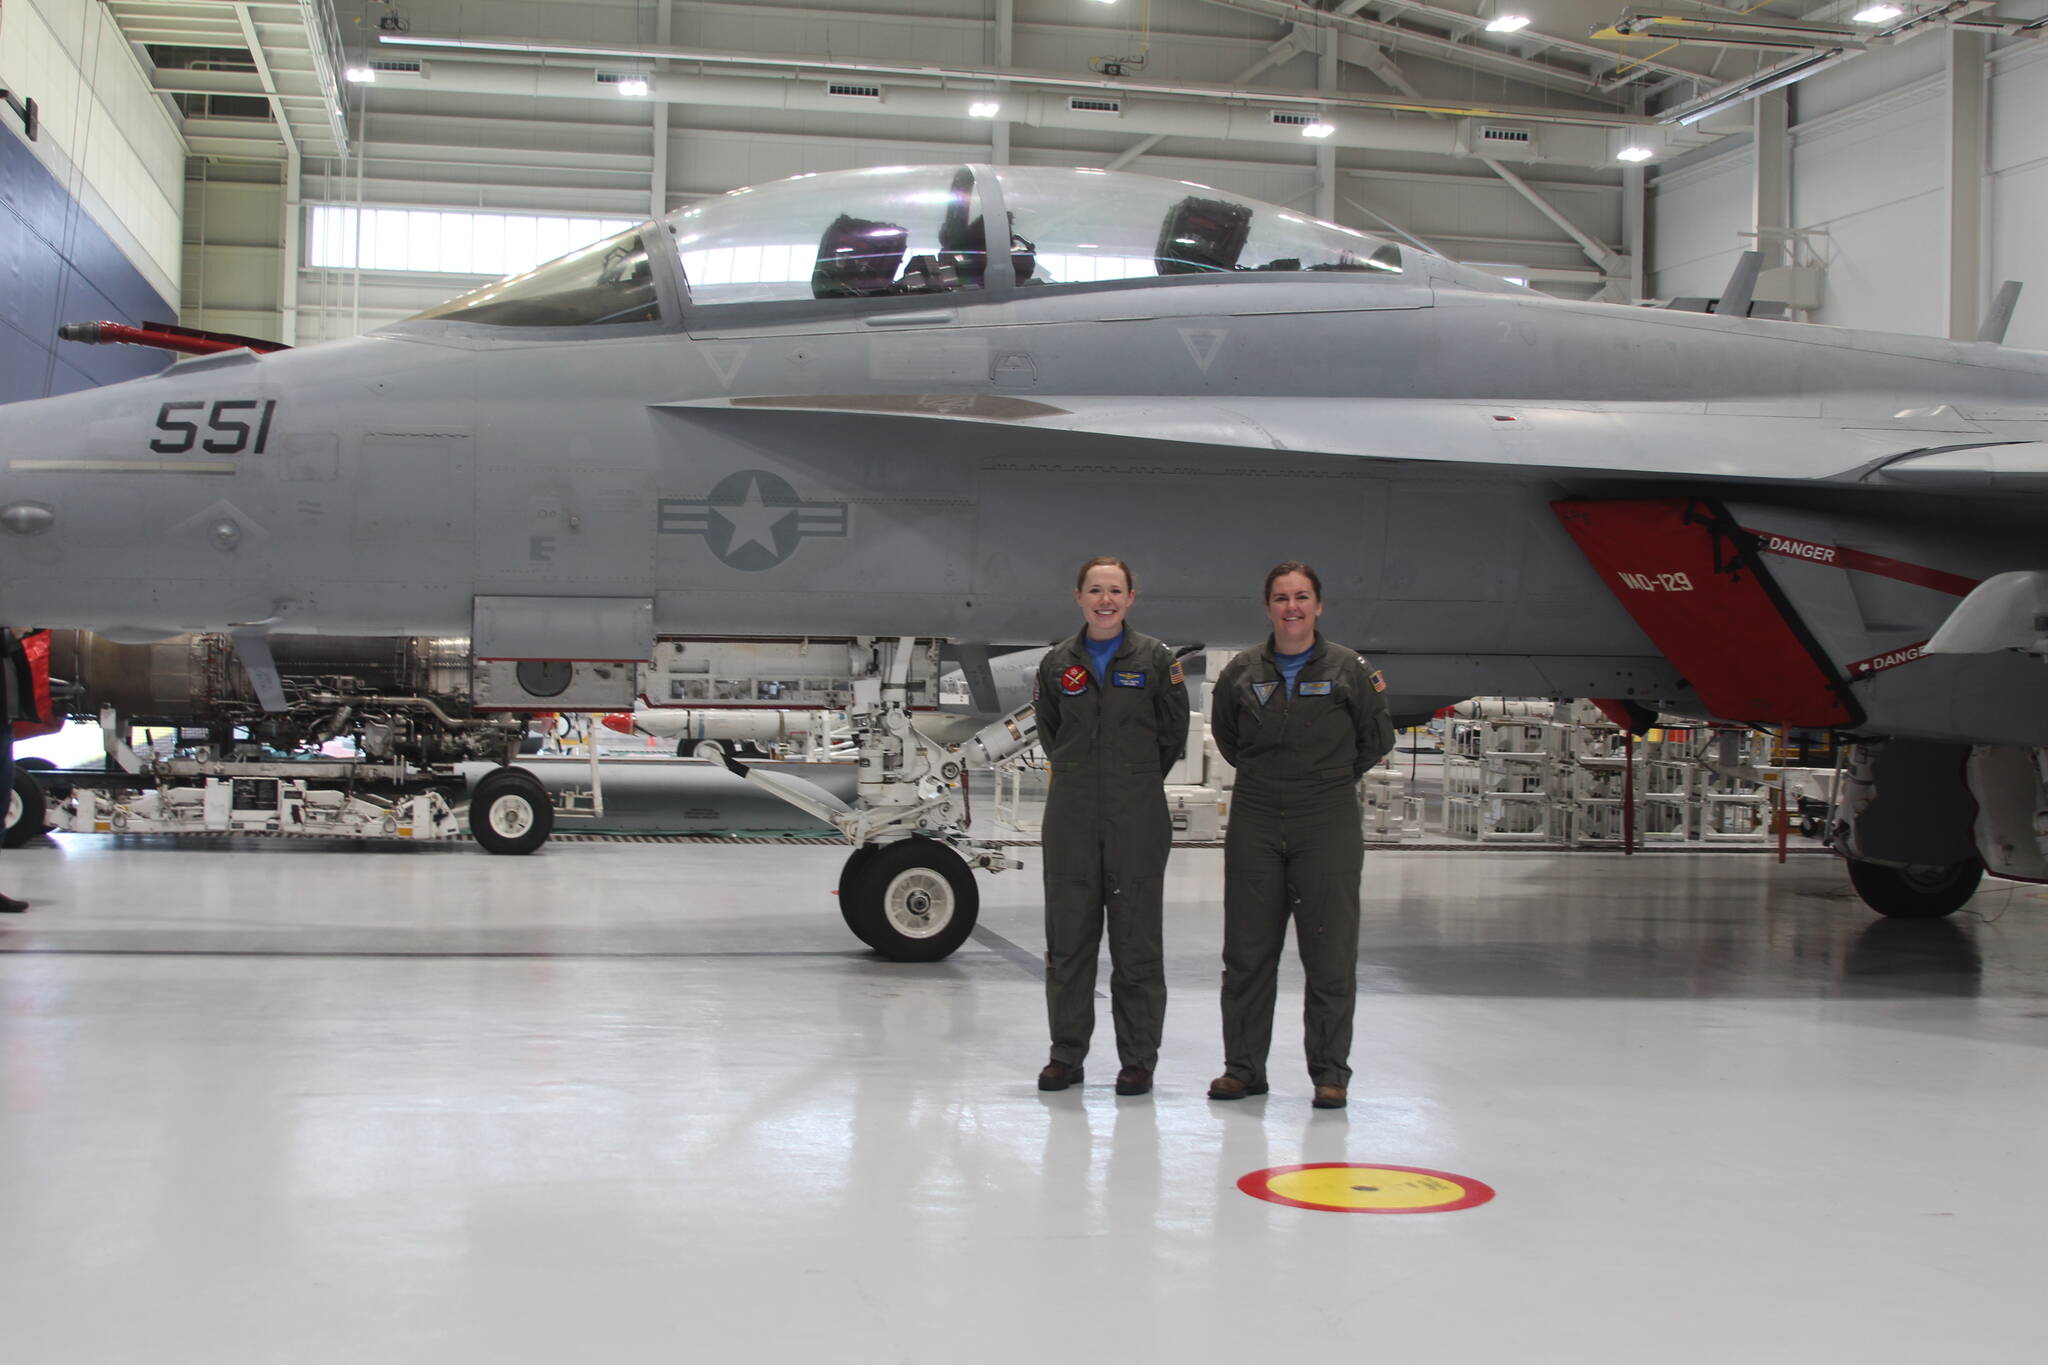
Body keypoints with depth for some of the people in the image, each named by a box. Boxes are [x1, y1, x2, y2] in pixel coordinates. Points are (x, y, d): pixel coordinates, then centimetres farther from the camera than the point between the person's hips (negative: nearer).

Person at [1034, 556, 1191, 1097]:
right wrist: (1080, 777, 13)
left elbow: (1173, 734, 6)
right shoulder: (1058, 662, 6)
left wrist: (1137, 784, 10)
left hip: (1137, 818, -2)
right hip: (1071, 815, 2)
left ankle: (1138, 1060, 11)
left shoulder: (1156, 659, 0)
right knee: (1068, 937, 5)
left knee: (1137, 940, 2)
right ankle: (1066, 1053, 16)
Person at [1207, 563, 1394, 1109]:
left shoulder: (1349, 669, -1)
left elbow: (1377, 738, 10)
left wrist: (1333, 779, 9)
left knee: (1330, 956, 0)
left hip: (1328, 827, -2)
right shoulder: (1242, 671, 5)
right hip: (1254, 826, 2)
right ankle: (1243, 1067, 17)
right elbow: (1224, 733, 21)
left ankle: (1329, 1073, 10)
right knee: (1246, 953, 6)